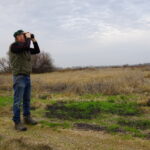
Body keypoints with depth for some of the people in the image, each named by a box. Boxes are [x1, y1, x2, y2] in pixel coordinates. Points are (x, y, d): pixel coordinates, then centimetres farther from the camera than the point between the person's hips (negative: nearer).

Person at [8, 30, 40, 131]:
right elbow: (26, 46, -26)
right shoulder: (14, 46, -10)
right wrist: (28, 37, -9)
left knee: (27, 100, 14)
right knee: (18, 101, -6)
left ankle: (27, 118, 25)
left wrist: (33, 39, 12)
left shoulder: (26, 48, 15)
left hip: (27, 77, 9)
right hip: (19, 77, -8)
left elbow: (37, 51, 19)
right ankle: (17, 122, -1)